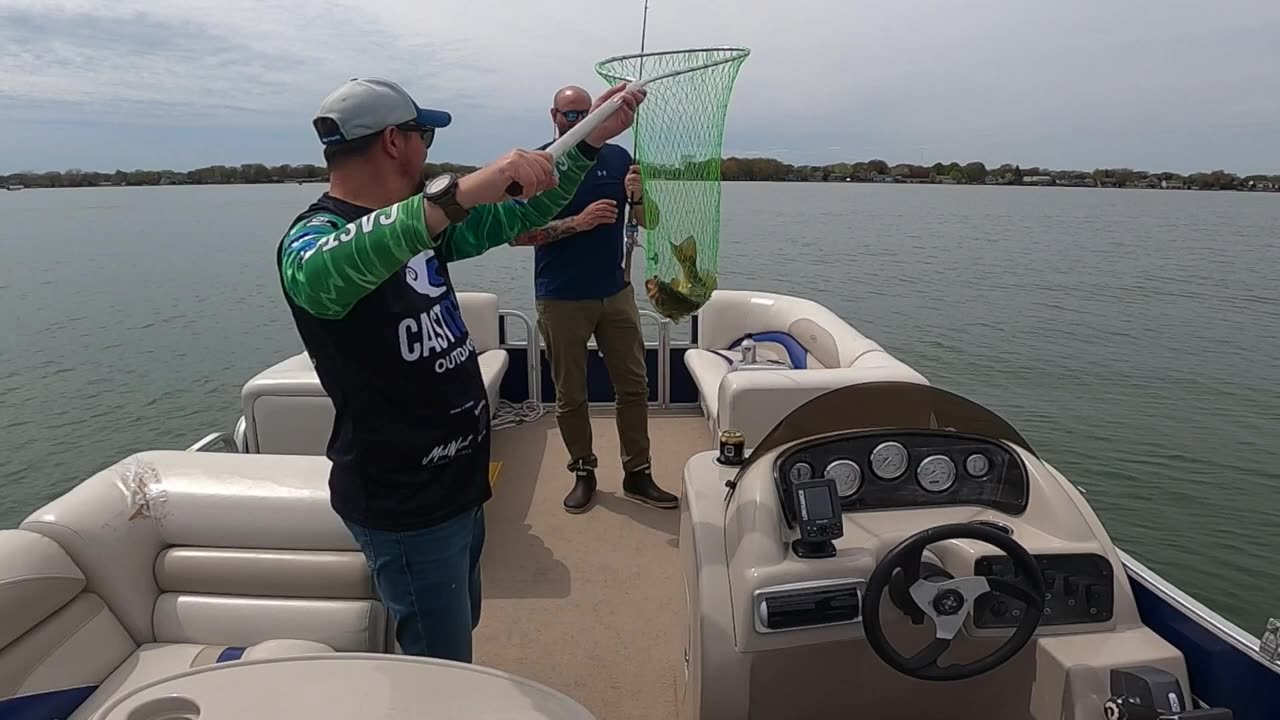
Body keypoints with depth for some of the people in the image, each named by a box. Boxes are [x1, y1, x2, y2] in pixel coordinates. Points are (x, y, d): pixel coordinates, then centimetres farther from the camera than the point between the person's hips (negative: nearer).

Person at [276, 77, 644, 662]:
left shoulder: (421, 221, 8)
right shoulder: (315, 234, -18)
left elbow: (517, 215, 14)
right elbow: (318, 272, -43)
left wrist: (588, 140, 8)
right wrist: (458, 192, -52)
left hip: (455, 483, 9)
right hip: (405, 504, -9)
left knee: (460, 629, 27)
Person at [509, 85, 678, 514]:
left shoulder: (618, 158, 5)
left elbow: (650, 222, 6)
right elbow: (518, 234, -12)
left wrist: (637, 196, -16)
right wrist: (577, 223, -22)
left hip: (616, 293, 3)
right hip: (561, 299, -3)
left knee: (634, 387, 6)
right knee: (570, 395, 8)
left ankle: (637, 474, 19)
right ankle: (583, 472, 25)